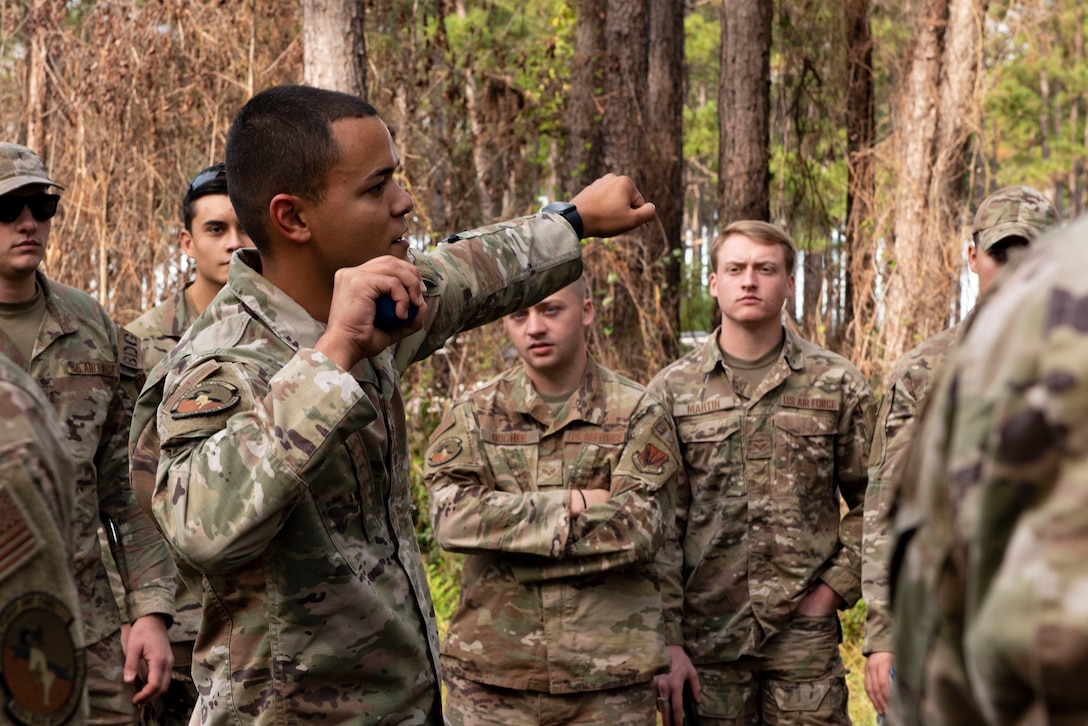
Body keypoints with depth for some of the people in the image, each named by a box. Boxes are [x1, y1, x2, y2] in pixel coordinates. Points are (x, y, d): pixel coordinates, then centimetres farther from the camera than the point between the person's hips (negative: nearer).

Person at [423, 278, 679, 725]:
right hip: (490, 671, 1)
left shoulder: (638, 416, 1)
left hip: (608, 674, -1)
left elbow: (638, 530, -12)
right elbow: (451, 517, -9)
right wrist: (573, 503, -13)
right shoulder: (474, 416, 6)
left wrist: (504, 527, -10)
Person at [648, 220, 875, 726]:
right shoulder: (672, 390, 4)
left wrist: (833, 589, -3)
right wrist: (665, 643, -6)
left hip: (804, 631, 0)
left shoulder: (838, 385, 5)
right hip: (705, 634, 0)